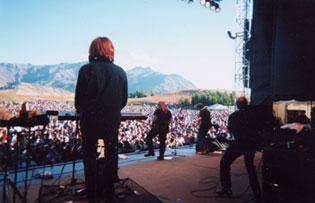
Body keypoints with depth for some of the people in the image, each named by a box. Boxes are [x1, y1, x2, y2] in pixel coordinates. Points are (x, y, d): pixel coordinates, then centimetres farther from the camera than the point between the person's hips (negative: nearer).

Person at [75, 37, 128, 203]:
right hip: (112, 121, 2)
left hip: (90, 121, -2)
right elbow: (124, 100, 3)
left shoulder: (86, 70, -10)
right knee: (111, 157, 17)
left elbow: (79, 98, -5)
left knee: (90, 158, 14)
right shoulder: (120, 72, -2)